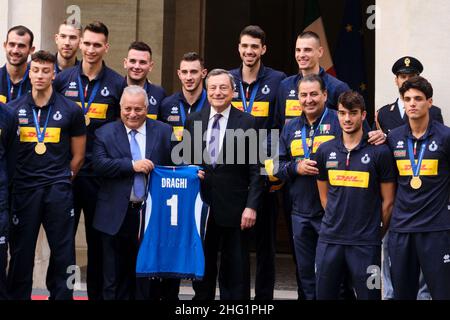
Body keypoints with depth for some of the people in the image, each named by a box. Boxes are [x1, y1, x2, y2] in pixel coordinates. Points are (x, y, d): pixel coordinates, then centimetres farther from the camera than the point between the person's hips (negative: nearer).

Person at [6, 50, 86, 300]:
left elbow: (78, 156, 9)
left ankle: (61, 294, 13)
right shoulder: (13, 109, 5)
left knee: (63, 250, 3)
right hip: (23, 189, 1)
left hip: (58, 191, -1)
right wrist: (14, 180, 7)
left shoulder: (71, 111, 3)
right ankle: (17, 295, 17)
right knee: (21, 250, 6)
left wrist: (63, 180, 7)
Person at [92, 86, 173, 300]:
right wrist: (132, 165, -19)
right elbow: (99, 164, -11)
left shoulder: (163, 132, 6)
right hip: (116, 215, -1)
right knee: (114, 276, 7)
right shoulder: (105, 133, 3)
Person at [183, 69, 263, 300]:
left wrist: (251, 206, -10)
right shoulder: (193, 121, 7)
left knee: (236, 273, 6)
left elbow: (255, 169, -4)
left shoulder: (247, 123, -3)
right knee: (201, 270, 12)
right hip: (200, 205, 3)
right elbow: (185, 162, 10)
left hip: (234, 209, -3)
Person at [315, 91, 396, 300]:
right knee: (324, 294, 10)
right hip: (329, 239, 3)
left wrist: (379, 233, 6)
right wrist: (336, 221, 11)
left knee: (369, 295, 4)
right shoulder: (325, 151, 6)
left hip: (366, 242, -3)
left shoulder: (380, 152, -4)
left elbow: (388, 201, 1)